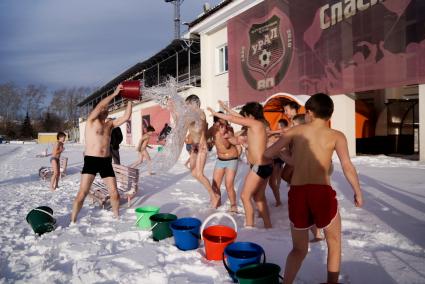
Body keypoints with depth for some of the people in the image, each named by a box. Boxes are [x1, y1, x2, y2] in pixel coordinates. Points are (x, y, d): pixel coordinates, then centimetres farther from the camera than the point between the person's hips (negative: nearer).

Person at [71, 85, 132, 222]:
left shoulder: (110, 123, 13)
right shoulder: (91, 121, 0)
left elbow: (126, 117, 4)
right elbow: (99, 105, -16)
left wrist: (129, 100, 2)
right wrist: (114, 93, -15)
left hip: (106, 162, 4)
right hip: (91, 160, -4)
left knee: (114, 194, 5)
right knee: (82, 193, -7)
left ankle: (116, 217, 24)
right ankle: (72, 221, 5)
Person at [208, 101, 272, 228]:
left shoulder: (255, 123, -11)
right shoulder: (258, 124, 13)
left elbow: (232, 118, -8)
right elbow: (240, 117, 25)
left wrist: (215, 113, 4)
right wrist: (227, 108, 31)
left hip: (260, 166, -10)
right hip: (264, 166, 10)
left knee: (245, 196, -2)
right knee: (259, 197, 17)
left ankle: (249, 226, 2)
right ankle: (268, 225, 23)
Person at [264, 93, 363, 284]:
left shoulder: (295, 131, 10)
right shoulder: (336, 136, 5)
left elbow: (268, 154, 9)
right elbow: (347, 166, -6)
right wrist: (358, 192, 7)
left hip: (296, 193, 2)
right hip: (322, 192, -2)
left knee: (299, 248, 21)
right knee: (334, 242, 24)